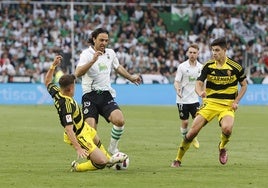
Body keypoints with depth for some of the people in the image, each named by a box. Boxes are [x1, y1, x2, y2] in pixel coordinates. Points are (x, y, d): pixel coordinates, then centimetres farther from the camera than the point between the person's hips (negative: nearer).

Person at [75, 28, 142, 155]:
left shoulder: (110, 53, 11)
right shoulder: (87, 54, -7)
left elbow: (118, 67, 33)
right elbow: (78, 73, -25)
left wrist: (131, 78, 36)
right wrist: (92, 61, -35)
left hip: (106, 95, 4)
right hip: (90, 96, -4)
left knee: (119, 120, -19)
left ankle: (113, 148, 2)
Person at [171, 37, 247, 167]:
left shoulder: (235, 66, -6)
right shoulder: (208, 65, -3)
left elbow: (244, 85, 7)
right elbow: (198, 83, -8)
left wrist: (236, 102, -4)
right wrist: (200, 92, -32)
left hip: (227, 105, -2)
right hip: (210, 102, 2)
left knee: (227, 128, -31)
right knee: (193, 131, -9)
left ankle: (222, 147, 5)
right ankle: (178, 160, 8)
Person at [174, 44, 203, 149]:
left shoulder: (201, 67, 2)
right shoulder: (182, 66, -7)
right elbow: (176, 82, -7)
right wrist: (177, 89, -28)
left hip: (194, 99, 2)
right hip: (182, 100, -2)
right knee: (184, 122, 1)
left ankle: (193, 138, 20)